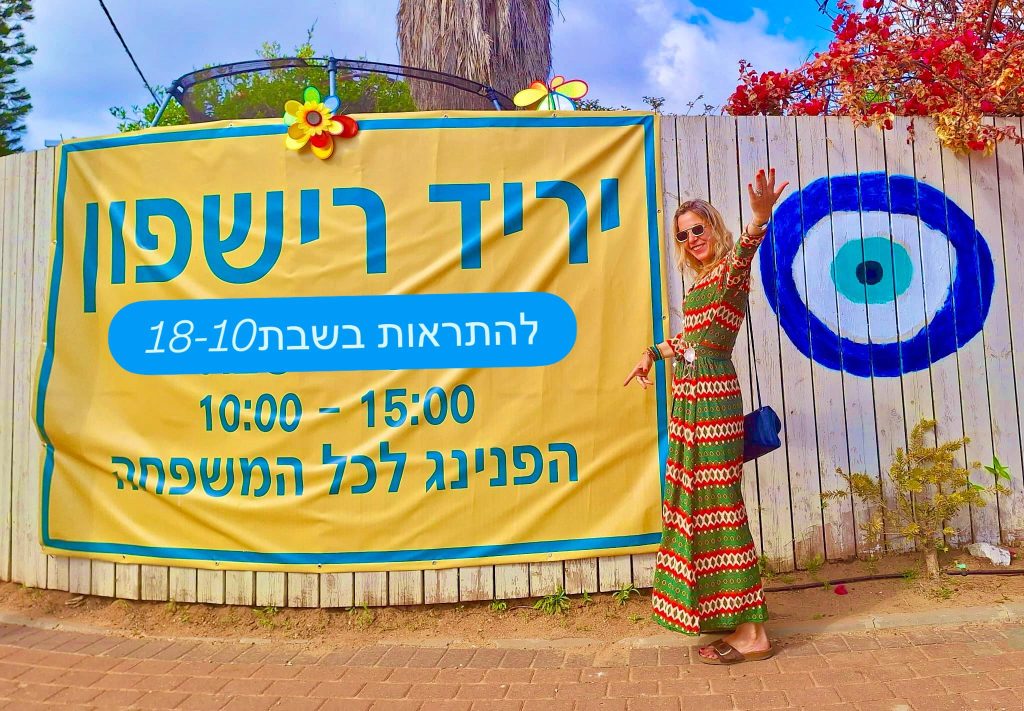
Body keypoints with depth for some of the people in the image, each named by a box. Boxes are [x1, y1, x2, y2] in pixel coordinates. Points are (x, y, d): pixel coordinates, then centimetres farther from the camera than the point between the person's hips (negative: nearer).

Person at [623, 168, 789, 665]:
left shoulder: (728, 273, -6)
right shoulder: (701, 283, 20)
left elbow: (742, 253, -31)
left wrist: (759, 217, -50)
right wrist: (653, 354, 44)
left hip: (711, 394, -9)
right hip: (690, 396, 9)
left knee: (719, 502, -8)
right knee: (693, 498, 14)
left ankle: (751, 632, -1)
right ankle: (705, 604, 29)